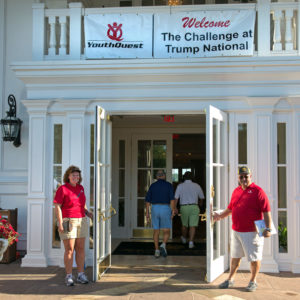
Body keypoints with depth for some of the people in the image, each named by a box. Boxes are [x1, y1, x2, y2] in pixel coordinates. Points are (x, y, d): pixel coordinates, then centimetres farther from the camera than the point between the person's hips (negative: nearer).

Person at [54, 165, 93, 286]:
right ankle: (69, 277, 6)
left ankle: (81, 275, 15)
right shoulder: (62, 189, -8)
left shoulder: (80, 188, 10)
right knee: (69, 250, -3)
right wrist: (60, 223, -18)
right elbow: (57, 207, -11)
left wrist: (88, 213, 5)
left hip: (81, 221, 6)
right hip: (68, 222, -6)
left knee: (80, 249, 7)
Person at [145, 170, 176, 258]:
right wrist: (173, 210, -13)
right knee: (166, 232, 6)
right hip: (165, 209, -2)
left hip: (155, 209, 2)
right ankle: (163, 246, -19)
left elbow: (148, 199, 5)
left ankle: (157, 251, 6)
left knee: (156, 231, 11)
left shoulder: (152, 185, 8)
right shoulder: (169, 185, 2)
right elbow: (172, 198, -11)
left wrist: (147, 213, 8)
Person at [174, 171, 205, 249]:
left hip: (184, 207, 1)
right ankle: (191, 242, -10)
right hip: (194, 207, -1)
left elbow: (176, 198, -6)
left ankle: (184, 239, 39)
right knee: (193, 226, 0)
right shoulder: (196, 186, 3)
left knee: (184, 224, 19)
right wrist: (200, 202, 36)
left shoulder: (180, 186, 0)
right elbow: (202, 197, 16)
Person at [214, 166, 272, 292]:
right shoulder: (236, 191, 11)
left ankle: (253, 281, 22)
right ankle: (230, 279, 29)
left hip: (251, 232, -6)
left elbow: (266, 212, -13)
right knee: (235, 257, 17)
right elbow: (230, 208, 24)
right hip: (236, 231, 6)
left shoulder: (258, 191, -10)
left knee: (254, 258, 4)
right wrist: (220, 216, 16)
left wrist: (268, 228, -19)